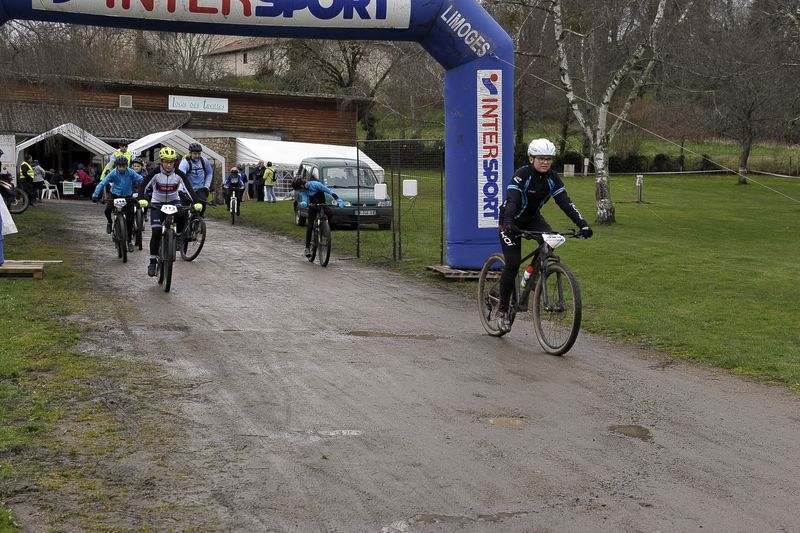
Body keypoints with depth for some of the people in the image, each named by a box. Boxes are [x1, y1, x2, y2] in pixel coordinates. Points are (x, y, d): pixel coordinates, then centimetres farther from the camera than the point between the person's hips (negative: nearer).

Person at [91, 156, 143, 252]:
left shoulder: (131, 172, -16)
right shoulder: (113, 173, -17)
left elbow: (141, 180, -18)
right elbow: (102, 183, -20)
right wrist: (95, 195, -30)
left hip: (127, 196, 0)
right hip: (115, 194, 0)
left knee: (129, 220, -1)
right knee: (107, 210, -27)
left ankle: (130, 241, 16)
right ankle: (110, 223, 8)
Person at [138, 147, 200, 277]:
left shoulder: (179, 174, -18)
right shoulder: (155, 172, -21)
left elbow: (189, 188, -27)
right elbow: (143, 186, -29)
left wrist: (196, 203, -43)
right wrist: (142, 199, -49)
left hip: (173, 201, 1)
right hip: (157, 203, -1)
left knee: (182, 216, -32)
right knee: (156, 232, -12)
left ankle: (178, 237, -2)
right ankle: (152, 262, -2)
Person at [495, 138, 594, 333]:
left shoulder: (552, 178, -11)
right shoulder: (522, 174, -25)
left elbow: (565, 202, -17)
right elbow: (511, 200, -37)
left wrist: (582, 225, -30)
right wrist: (508, 223, -55)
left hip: (532, 218, 5)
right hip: (512, 221, -5)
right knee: (513, 264, -15)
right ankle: (502, 309, 1)